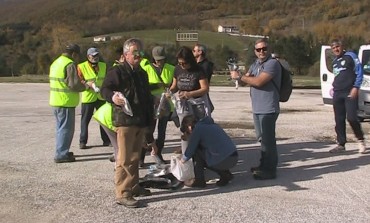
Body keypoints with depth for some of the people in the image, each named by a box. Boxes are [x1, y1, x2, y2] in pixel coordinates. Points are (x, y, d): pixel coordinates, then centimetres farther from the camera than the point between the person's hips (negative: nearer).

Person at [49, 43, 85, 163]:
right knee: (66, 128, -3)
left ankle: (61, 152, 27)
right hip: (66, 102, -10)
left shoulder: (56, 63, 17)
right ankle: (61, 155, 0)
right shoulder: (70, 64, -15)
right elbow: (74, 85, -21)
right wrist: (86, 86, -4)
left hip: (56, 101, 10)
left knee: (61, 127, 18)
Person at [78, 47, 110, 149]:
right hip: (88, 98, -4)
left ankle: (106, 140, 23)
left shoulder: (104, 66, 8)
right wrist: (87, 84, -26)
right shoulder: (81, 67, -7)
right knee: (85, 120, -1)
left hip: (101, 97, 4)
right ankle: (82, 142, 9)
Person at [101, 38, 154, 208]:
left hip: (141, 122, 8)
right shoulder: (117, 71, -6)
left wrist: (149, 119, 24)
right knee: (124, 159, -9)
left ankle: (133, 186, 28)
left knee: (135, 157, 16)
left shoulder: (142, 73, 20)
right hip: (125, 120, -8)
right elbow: (105, 89, -13)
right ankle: (122, 194, -6)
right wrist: (112, 97, -35)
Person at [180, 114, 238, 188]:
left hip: (223, 160, -9)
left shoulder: (197, 129, -4)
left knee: (196, 153, 7)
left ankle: (199, 181, 10)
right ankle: (225, 174, 17)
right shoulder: (212, 124, 22)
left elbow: (191, 149, 3)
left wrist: (183, 159, 23)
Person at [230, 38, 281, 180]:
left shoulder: (272, 63, -12)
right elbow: (245, 80, 9)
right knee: (262, 139, 18)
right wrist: (237, 76, -13)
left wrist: (240, 77, -12)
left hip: (268, 109, -9)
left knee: (268, 139, -5)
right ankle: (264, 165, 30)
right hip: (257, 109, 9)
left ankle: (270, 170, 2)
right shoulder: (255, 64, 16)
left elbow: (258, 82, -22)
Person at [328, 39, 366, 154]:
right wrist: (334, 87, 12)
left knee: (351, 117, -13)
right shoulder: (334, 61, 20)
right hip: (337, 94, 7)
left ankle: (361, 140, 7)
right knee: (339, 120, 5)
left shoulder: (350, 56, -1)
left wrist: (355, 87, -14)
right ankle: (341, 144, 11)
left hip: (350, 93, -6)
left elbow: (359, 71, -6)